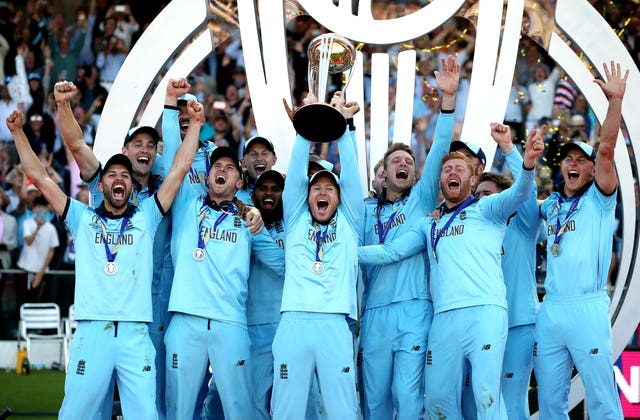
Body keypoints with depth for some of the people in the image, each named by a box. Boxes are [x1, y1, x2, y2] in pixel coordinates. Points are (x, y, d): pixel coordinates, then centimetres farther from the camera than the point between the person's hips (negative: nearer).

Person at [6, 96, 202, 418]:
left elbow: (180, 169, 12)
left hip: (136, 333, 0)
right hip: (91, 330, 0)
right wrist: (18, 132, 11)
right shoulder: (83, 218, 15)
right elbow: (39, 177, 14)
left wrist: (195, 124, 10)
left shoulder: (145, 217, 15)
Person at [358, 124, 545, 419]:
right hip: (444, 318, 5)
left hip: (485, 312, -5)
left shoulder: (485, 209, 10)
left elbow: (517, 195, -8)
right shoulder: (429, 224, 23)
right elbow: (391, 251, 18)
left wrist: (528, 165, -29)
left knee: (486, 394, -16)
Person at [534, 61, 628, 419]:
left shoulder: (599, 200, 3)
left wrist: (616, 100, -18)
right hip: (551, 310, 5)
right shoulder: (550, 206, 17)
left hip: (587, 308, -5)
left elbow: (606, 149, -9)